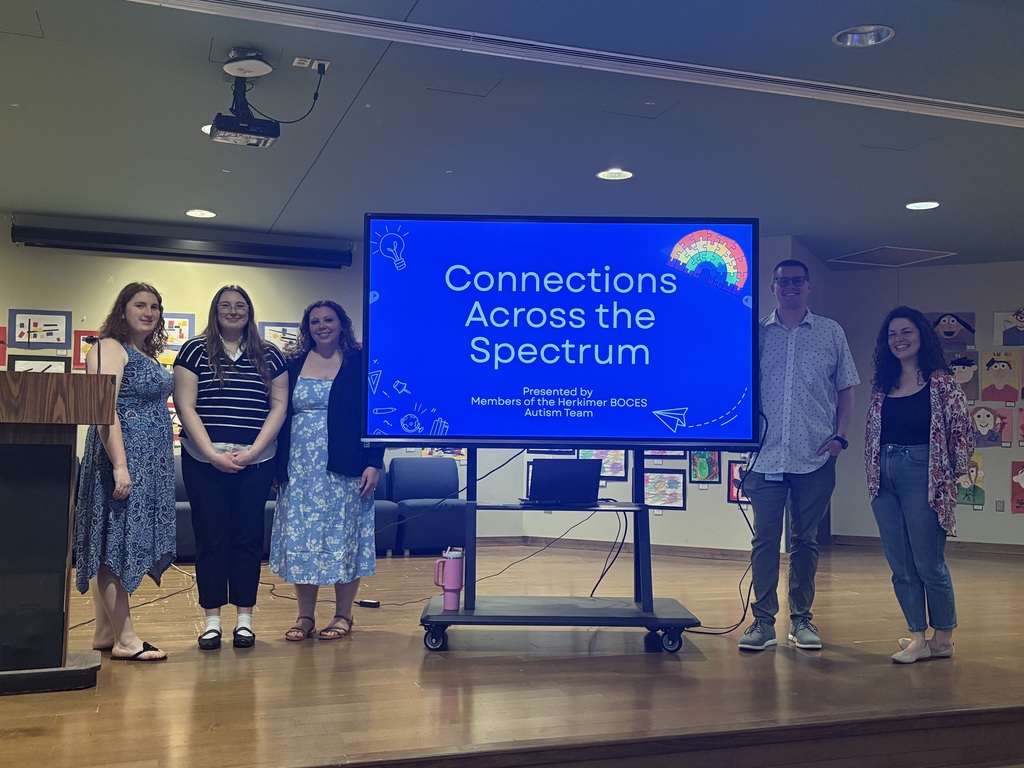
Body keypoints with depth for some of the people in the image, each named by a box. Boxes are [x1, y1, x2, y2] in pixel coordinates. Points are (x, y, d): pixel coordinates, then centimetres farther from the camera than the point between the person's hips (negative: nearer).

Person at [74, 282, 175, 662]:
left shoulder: (148, 355, 19)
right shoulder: (110, 348, -8)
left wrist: (160, 465, 17)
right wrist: (120, 466, -25)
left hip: (151, 463, 9)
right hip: (124, 456, -9)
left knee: (114, 547, 11)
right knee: (115, 544, -6)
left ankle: (104, 634, 16)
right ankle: (125, 640, -3)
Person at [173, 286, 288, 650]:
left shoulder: (270, 356, 9)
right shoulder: (195, 351, 4)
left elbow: (279, 406, 5)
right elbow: (185, 406, -2)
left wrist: (252, 451, -7)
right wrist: (213, 454, -11)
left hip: (256, 461, 1)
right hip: (205, 460, -1)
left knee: (248, 535, 4)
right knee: (210, 536, 2)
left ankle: (244, 618, 12)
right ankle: (212, 620, 10)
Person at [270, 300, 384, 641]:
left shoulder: (360, 363, 0)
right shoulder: (293, 364, 10)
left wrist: (373, 463, -10)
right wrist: (276, 466, 7)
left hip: (344, 469, -3)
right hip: (299, 469, 3)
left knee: (343, 538, 2)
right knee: (300, 540, 5)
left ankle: (343, 615, 14)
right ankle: (305, 615, 16)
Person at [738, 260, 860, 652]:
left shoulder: (831, 333, 9)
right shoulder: (755, 333, 7)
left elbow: (846, 389, 10)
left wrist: (840, 436, -1)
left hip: (815, 456, 0)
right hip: (766, 455, 0)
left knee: (805, 539, 8)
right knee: (764, 538, 1)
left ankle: (801, 618, 19)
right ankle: (763, 620, 8)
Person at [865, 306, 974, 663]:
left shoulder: (941, 382, -4)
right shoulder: (883, 386, 12)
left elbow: (961, 430, -6)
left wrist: (951, 473, -4)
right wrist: (873, 475, 10)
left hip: (922, 477, -6)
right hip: (885, 480, 6)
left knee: (928, 563, -1)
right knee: (900, 566, 7)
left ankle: (943, 638, 16)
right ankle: (918, 638, 17)